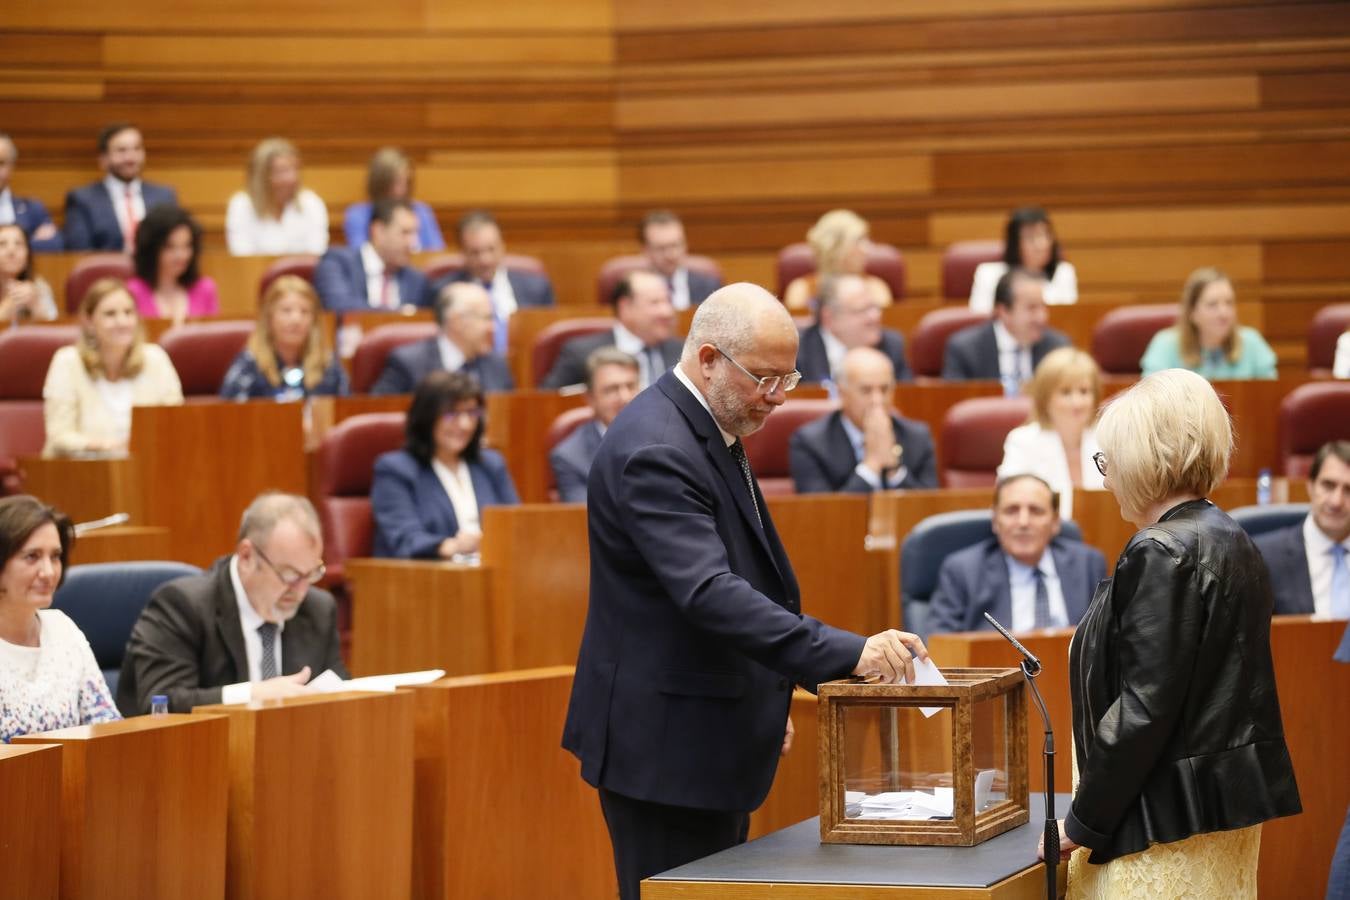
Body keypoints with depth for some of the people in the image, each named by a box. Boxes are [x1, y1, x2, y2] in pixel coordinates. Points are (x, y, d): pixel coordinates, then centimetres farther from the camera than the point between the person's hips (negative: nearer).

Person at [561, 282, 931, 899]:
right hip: (666, 746, -10)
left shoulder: (712, 432, 11)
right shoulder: (654, 452, -22)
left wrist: (765, 700, 22)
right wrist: (849, 653, -40)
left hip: (713, 738, 10)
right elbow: (709, 593, -34)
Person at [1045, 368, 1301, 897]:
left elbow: (1143, 708, -20)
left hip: (1169, 814, -10)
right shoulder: (1231, 543, 12)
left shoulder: (1161, 555, -17)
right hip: (1230, 801, 10)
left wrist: (1084, 823, -13)